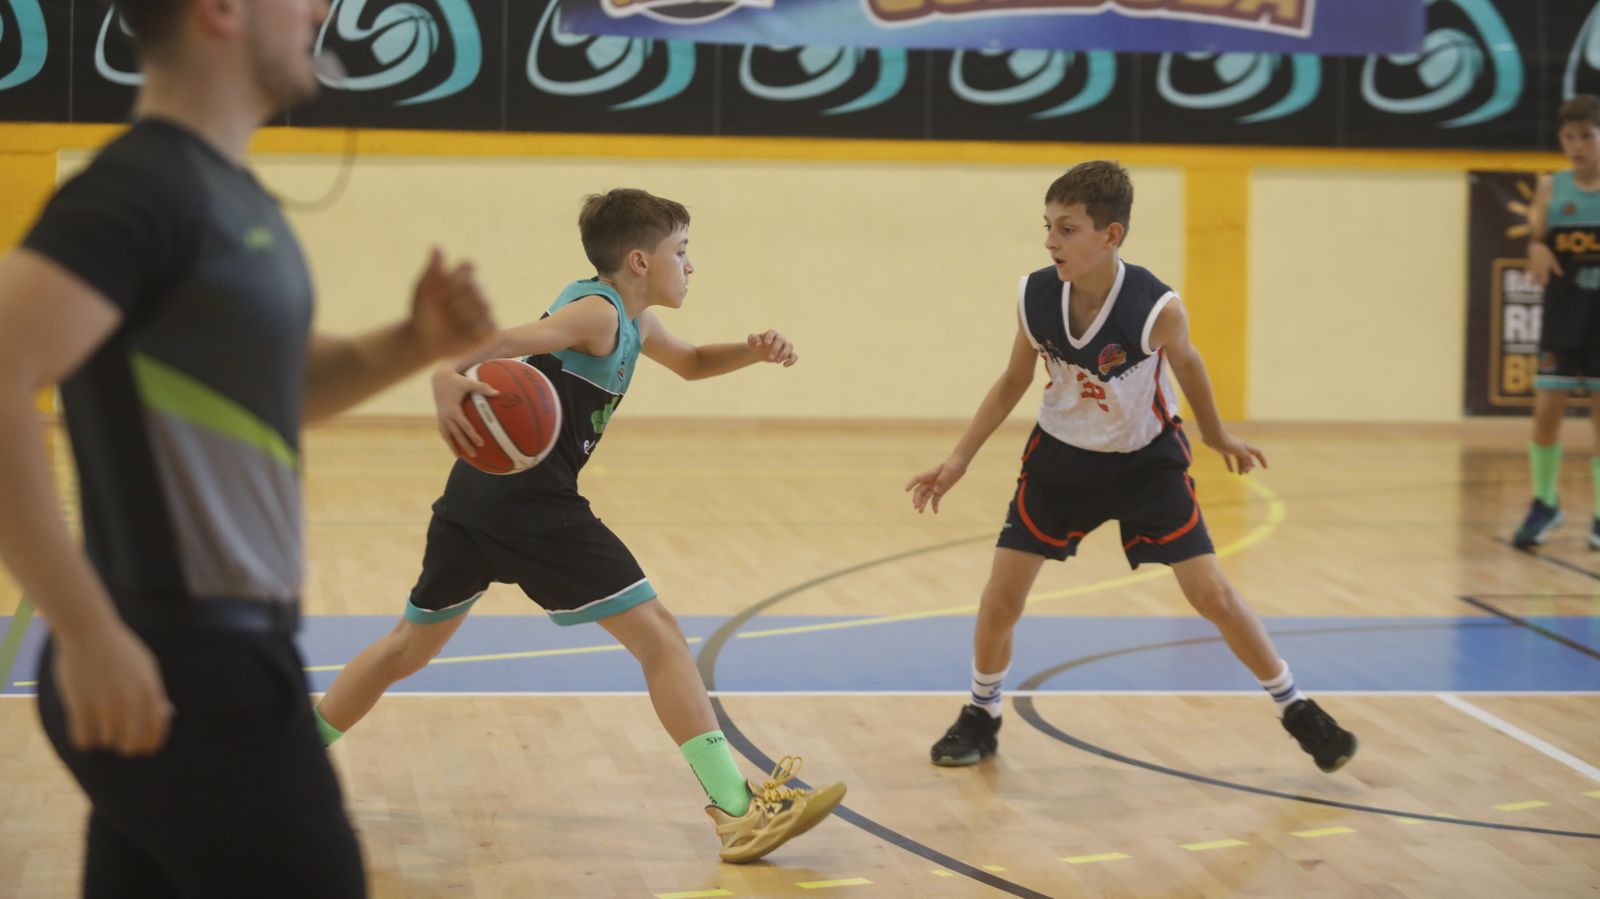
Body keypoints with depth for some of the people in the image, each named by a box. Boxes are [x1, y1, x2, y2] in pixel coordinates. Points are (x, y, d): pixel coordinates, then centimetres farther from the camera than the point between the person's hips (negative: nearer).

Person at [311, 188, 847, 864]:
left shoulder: (630, 322, 21)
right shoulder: (599, 313, -8)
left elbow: (691, 363, 38)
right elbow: (503, 343, -25)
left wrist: (751, 352, 17)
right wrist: (448, 376, -46)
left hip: (475, 496, 10)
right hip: (532, 502, -10)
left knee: (413, 643, 24)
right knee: (658, 635, -9)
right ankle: (738, 813, -13)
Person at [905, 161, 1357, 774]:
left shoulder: (1156, 309, -28)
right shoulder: (1035, 298, -20)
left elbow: (1186, 362, -4)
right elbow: (1013, 382, -1)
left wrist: (1217, 436, 11)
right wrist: (959, 460, -4)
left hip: (1147, 461, -2)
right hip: (1061, 457, 2)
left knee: (1214, 595, -5)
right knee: (1000, 598, -2)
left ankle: (1297, 712, 14)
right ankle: (980, 717, 23)